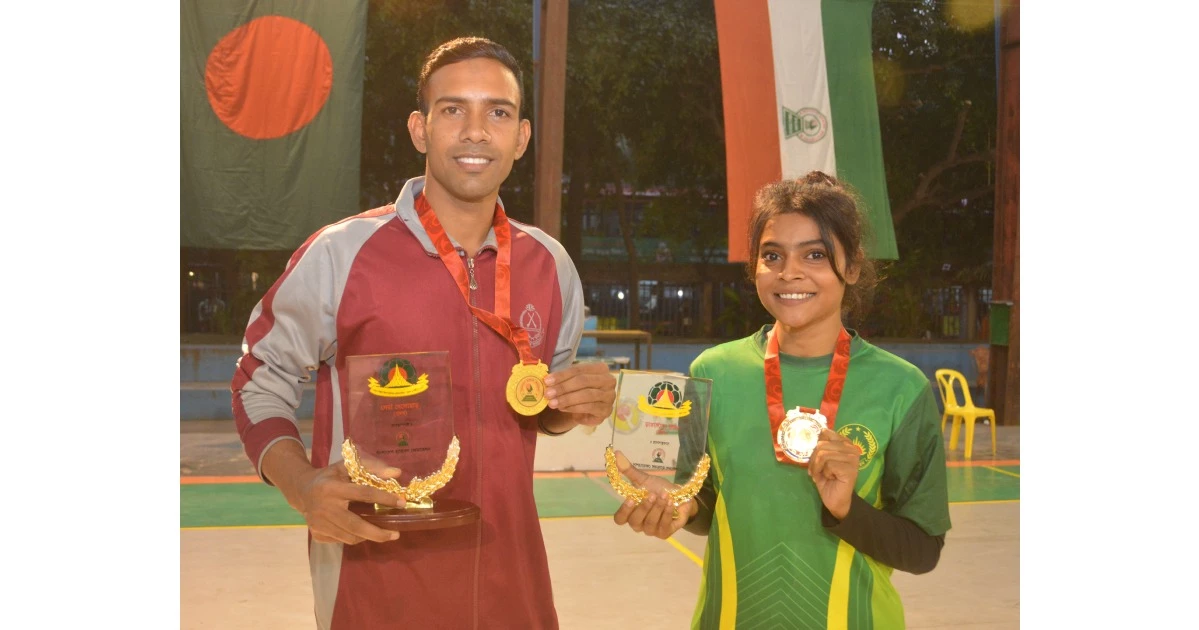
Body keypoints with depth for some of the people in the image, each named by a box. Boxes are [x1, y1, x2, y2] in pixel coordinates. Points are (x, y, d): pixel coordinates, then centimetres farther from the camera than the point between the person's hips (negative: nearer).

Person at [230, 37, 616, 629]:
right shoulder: (339, 254, -12)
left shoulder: (551, 266, 1)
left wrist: (577, 406, -8)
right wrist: (302, 485, -19)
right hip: (375, 582, -3)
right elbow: (260, 383, -1)